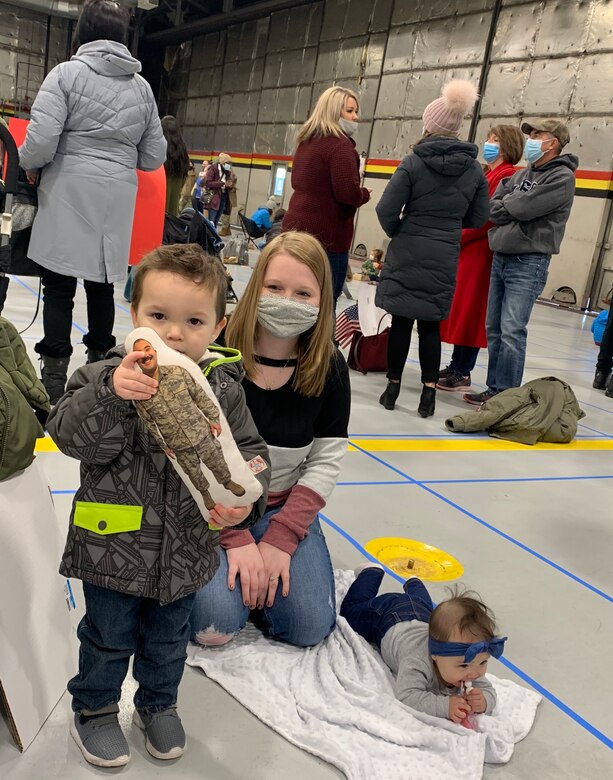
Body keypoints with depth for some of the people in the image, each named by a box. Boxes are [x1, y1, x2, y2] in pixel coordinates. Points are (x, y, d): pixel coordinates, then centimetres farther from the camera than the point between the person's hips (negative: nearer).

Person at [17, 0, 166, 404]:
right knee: (102, 285, 13)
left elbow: (40, 142, -13)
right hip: (116, 200, 4)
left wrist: (28, 162, 8)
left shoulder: (67, 73, -4)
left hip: (69, 195, -4)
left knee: (59, 288, 0)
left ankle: (54, 382, 0)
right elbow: (154, 157, 11)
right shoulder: (142, 86, 10)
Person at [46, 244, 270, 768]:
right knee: (109, 636, 19)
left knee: (169, 637, 24)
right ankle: (94, 709, 45)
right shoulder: (106, 376, -15)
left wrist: (244, 501, -20)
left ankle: (158, 704, 50)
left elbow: (250, 451, -2)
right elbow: (69, 435, -24)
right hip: (114, 546, -2)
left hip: (185, 550, 3)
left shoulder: (223, 390, -8)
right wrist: (110, 394, -40)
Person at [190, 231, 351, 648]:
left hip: (283, 507, 3)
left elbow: (325, 462, -6)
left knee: (310, 627, -11)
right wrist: (235, 538, -18)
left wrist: (280, 539, -14)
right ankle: (234, 565, 14)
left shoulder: (329, 368, -8)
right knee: (215, 627, -19)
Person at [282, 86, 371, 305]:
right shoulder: (340, 144, -13)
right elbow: (348, 193, -21)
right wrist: (365, 194, 1)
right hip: (326, 237, -9)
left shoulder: (306, 142, 14)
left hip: (296, 229, 9)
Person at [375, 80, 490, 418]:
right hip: (445, 258, 3)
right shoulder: (474, 168, 1)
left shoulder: (414, 162, -9)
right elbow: (478, 218, 6)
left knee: (401, 320, 7)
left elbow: (387, 209, -11)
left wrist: (397, 232, 7)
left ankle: (393, 387, 15)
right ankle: (429, 390, 6)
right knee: (431, 323, 11)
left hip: (407, 253, -2)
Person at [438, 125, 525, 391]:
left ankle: (463, 373, 4)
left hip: (480, 252, -9)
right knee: (459, 309, 12)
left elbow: (490, 217, -19)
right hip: (465, 250, 9)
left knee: (471, 311, -4)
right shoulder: (488, 175, 19)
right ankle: (456, 365, 21)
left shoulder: (507, 176, -11)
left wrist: (458, 238, -12)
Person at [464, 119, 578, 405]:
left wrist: (506, 202, 1)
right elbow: (491, 209, 7)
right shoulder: (519, 175, 17)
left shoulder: (562, 177, -6)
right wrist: (515, 208, -9)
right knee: (493, 329, 9)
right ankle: (494, 388, 17)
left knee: (512, 331, -12)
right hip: (500, 257, 8)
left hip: (528, 263, -8)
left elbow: (524, 207, -17)